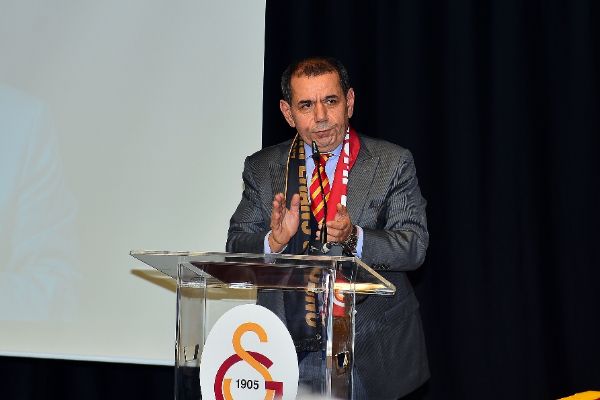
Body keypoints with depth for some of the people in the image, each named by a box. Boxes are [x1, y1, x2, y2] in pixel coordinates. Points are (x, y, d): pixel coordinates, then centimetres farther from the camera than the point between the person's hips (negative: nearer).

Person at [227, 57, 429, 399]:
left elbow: (415, 246, -11)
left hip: (377, 344, -1)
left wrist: (354, 237, -28)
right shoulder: (262, 168, 3)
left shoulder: (393, 163, -4)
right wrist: (274, 240, -23)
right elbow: (236, 247, -1)